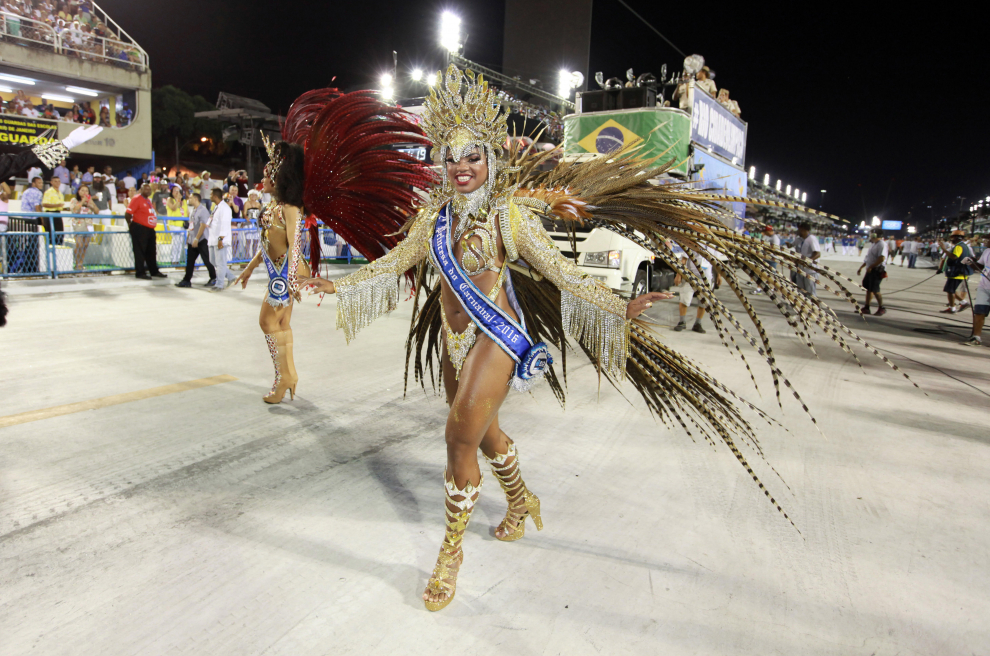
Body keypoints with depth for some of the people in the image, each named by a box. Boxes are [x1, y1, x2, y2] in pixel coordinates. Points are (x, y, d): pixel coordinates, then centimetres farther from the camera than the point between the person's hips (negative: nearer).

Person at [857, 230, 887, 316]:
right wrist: (861, 267, 22)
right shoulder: (875, 244, 16)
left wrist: (871, 267, -22)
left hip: (877, 270, -10)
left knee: (875, 290, -5)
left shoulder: (881, 244, -15)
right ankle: (866, 307, 17)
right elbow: (868, 259, 23)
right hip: (871, 270, 10)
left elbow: (882, 258, -26)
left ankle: (882, 308, 8)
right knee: (868, 289, 11)